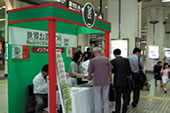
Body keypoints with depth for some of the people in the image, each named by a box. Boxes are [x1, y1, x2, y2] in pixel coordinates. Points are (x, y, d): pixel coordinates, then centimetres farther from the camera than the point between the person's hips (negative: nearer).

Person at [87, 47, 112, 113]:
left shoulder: (93, 60, -2)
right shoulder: (106, 59, 4)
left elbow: (90, 73, 3)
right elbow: (110, 72, 5)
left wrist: (88, 78, 24)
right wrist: (110, 80, 18)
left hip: (97, 82, -2)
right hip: (106, 82, 3)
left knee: (98, 100, 7)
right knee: (105, 99, 12)